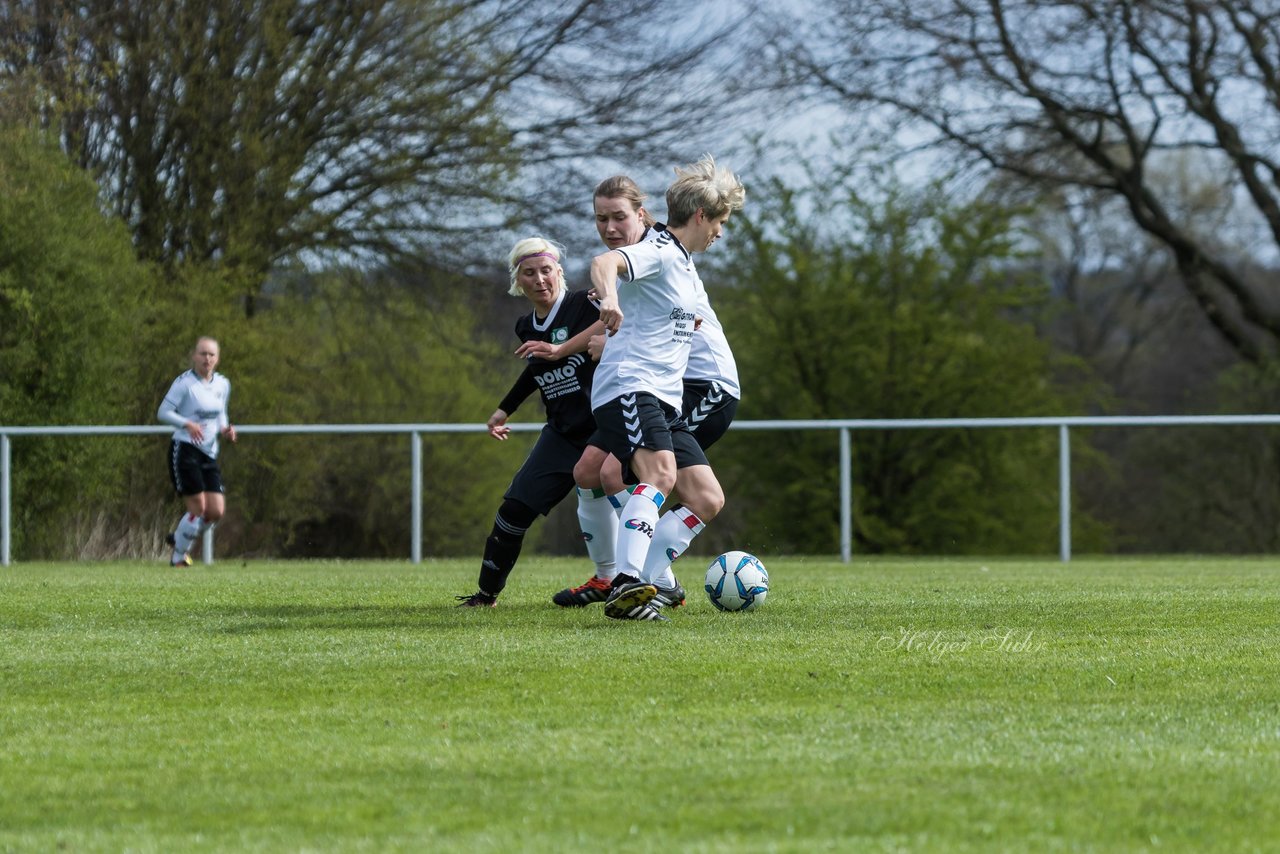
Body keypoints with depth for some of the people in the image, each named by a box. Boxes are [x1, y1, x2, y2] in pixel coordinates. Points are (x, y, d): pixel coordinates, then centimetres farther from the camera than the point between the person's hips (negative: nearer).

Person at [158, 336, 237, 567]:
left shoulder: (223, 384, 10)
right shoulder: (184, 383, -10)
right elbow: (163, 412, -11)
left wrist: (225, 429, 1)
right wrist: (187, 424, -26)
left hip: (209, 453, 7)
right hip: (185, 450, -7)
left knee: (217, 511, -1)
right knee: (198, 508, -10)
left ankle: (178, 538, 24)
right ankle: (178, 556, 9)